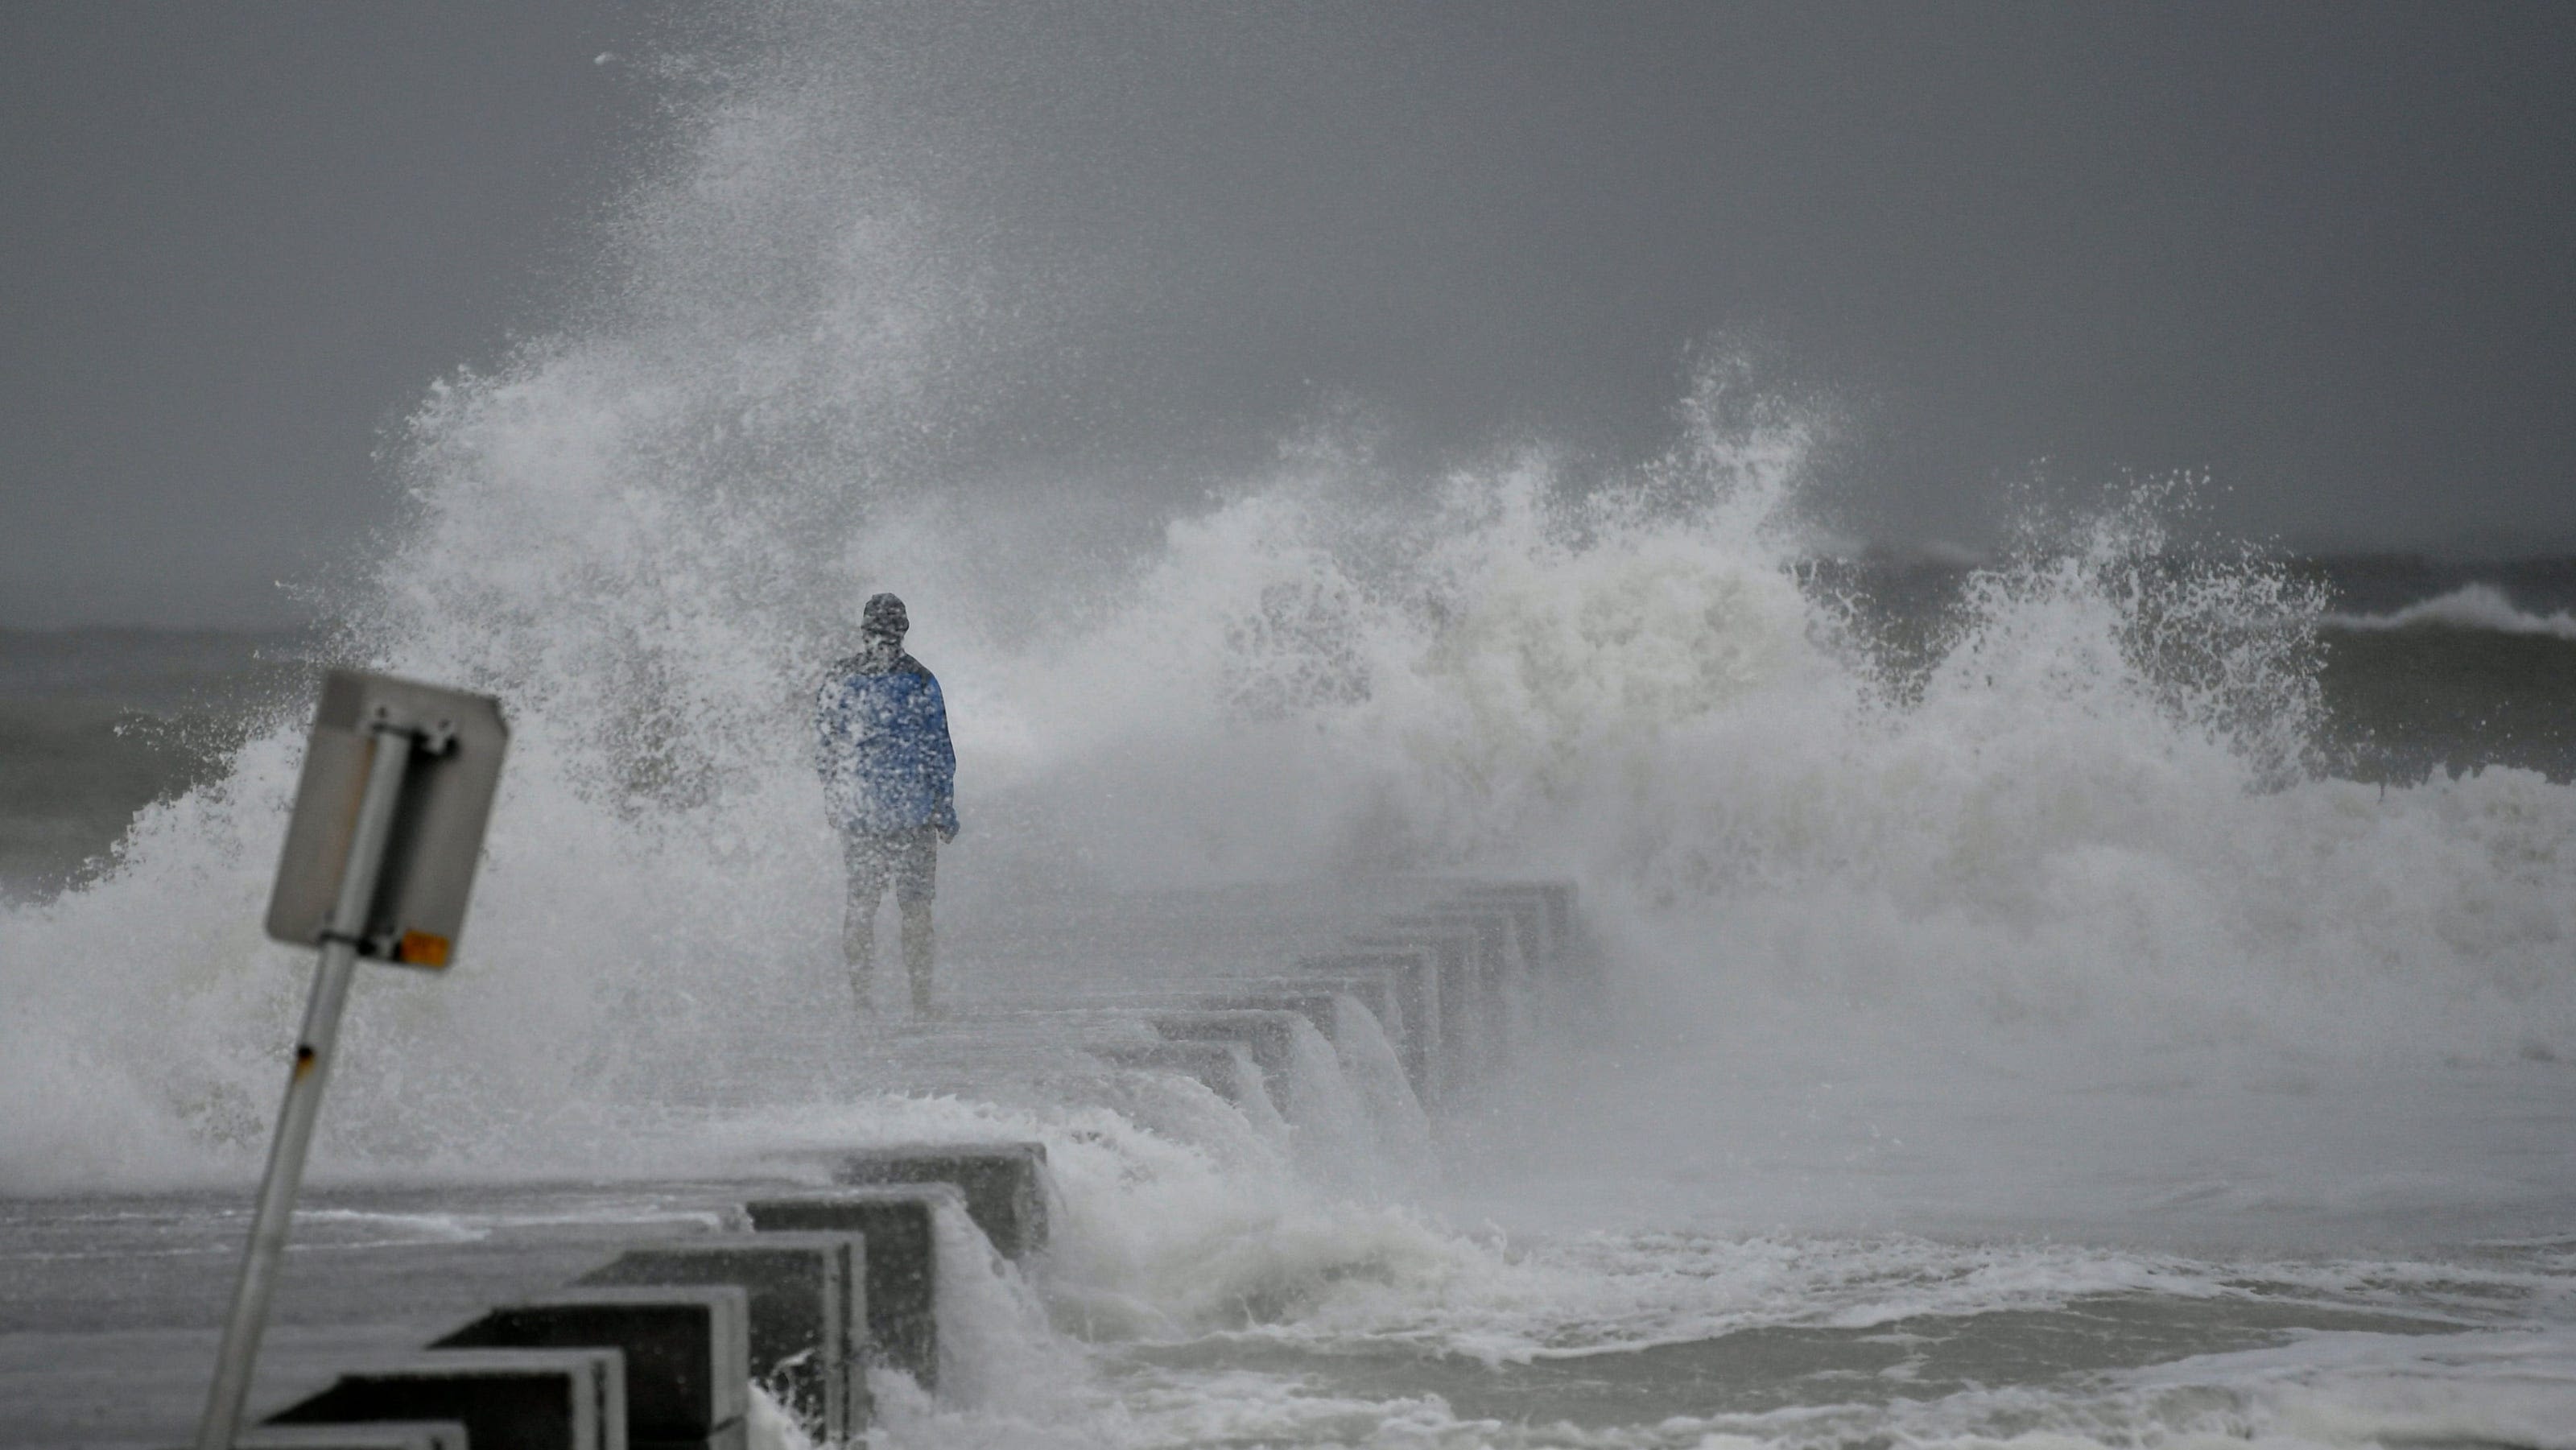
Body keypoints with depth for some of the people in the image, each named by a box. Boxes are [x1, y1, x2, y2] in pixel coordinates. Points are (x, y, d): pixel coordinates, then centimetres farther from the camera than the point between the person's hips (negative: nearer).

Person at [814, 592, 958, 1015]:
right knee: (916, 906, 3)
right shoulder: (919, 682, -7)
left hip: (856, 814, 3)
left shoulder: (837, 682, 2)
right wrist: (946, 812, 3)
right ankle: (920, 1002, 0)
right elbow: (939, 750, -5)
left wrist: (836, 804, 20)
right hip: (912, 813, -3)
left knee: (860, 904, 10)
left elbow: (825, 749, 9)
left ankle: (861, 998, 6)